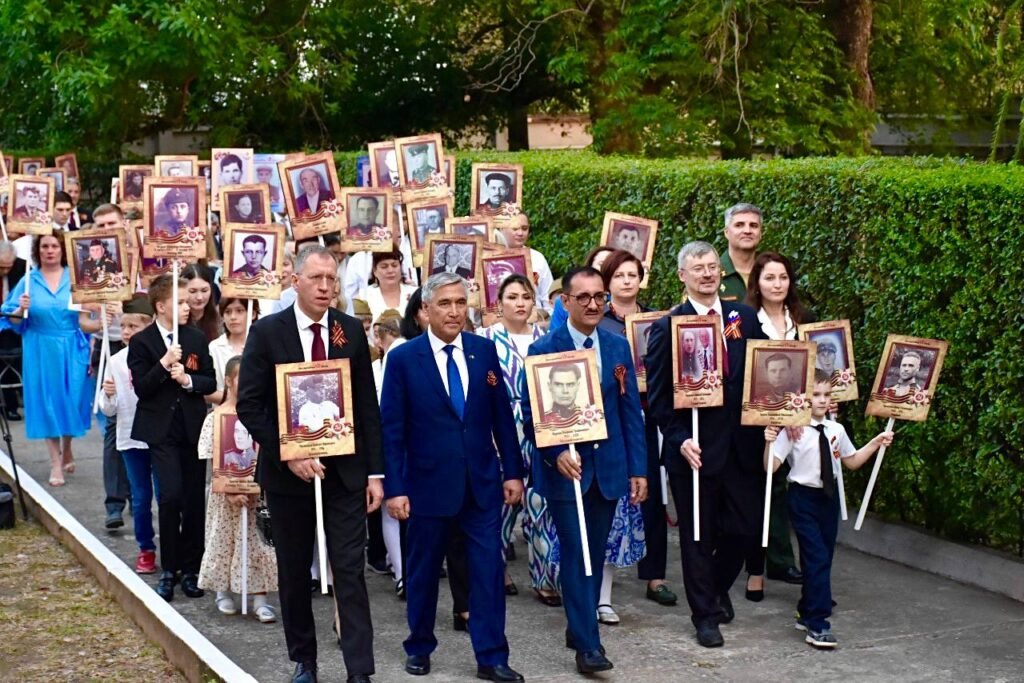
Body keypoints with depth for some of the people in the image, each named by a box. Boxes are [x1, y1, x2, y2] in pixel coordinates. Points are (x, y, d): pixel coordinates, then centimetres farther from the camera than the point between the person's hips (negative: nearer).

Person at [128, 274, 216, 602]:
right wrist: (164, 363, -20)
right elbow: (141, 388, -8)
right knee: (171, 495, -14)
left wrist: (189, 379, -11)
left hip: (193, 427, 3)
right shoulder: (141, 342, -2)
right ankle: (169, 570, 0)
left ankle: (191, 569, 17)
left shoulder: (197, 338, 7)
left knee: (194, 500, 6)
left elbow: (211, 382, 7)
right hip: (162, 430, -3)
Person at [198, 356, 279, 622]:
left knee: (256, 542, 1)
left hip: (258, 492, 1)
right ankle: (223, 591, 29)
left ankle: (260, 598, 4)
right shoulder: (216, 418, -6)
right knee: (225, 541, 10)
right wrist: (230, 491, -16)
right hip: (226, 493, -1)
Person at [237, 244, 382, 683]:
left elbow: (368, 406, 4)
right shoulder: (267, 332, -3)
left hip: (344, 470, 1)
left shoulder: (351, 331, 3)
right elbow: (249, 405, -5)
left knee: (350, 572, -3)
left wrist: (374, 472, 0)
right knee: (294, 573, 11)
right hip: (287, 470, -1)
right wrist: (287, 456, -14)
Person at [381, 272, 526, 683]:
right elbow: (392, 429, -6)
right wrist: (394, 487, -10)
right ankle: (419, 648, 29)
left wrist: (513, 472, 4)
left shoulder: (485, 351, 3)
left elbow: (502, 417, 7)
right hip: (428, 483, -2)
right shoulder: (403, 358, -5)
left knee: (488, 571, 1)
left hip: (483, 482, 2)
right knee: (423, 572, 12)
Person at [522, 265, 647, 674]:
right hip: (566, 467, -4)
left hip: (609, 468, 4)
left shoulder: (618, 347, 6)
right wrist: (556, 454, -22)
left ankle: (579, 626, 27)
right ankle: (587, 643, -1)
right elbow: (532, 414, -7)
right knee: (575, 553, -5)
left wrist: (638, 468, 4)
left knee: (595, 553, 12)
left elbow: (631, 411, 7)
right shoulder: (544, 350, -7)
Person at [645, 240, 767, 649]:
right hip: (695, 447, -3)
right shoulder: (667, 327, -5)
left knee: (745, 527, 8)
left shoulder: (745, 319, 6)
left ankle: (718, 588, 36)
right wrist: (679, 439, -15)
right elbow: (658, 393, -6)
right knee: (698, 535, 6)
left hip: (741, 445, 4)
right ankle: (705, 615, 21)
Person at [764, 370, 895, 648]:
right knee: (817, 558, -12)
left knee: (823, 557, 12)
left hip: (829, 497, 6)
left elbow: (852, 461, 19)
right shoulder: (793, 431, -12)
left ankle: (807, 612, 30)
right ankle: (816, 625, -9)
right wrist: (770, 443, -32)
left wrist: (876, 443, 11)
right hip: (803, 498, -6)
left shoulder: (836, 430, 5)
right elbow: (771, 466, -16)